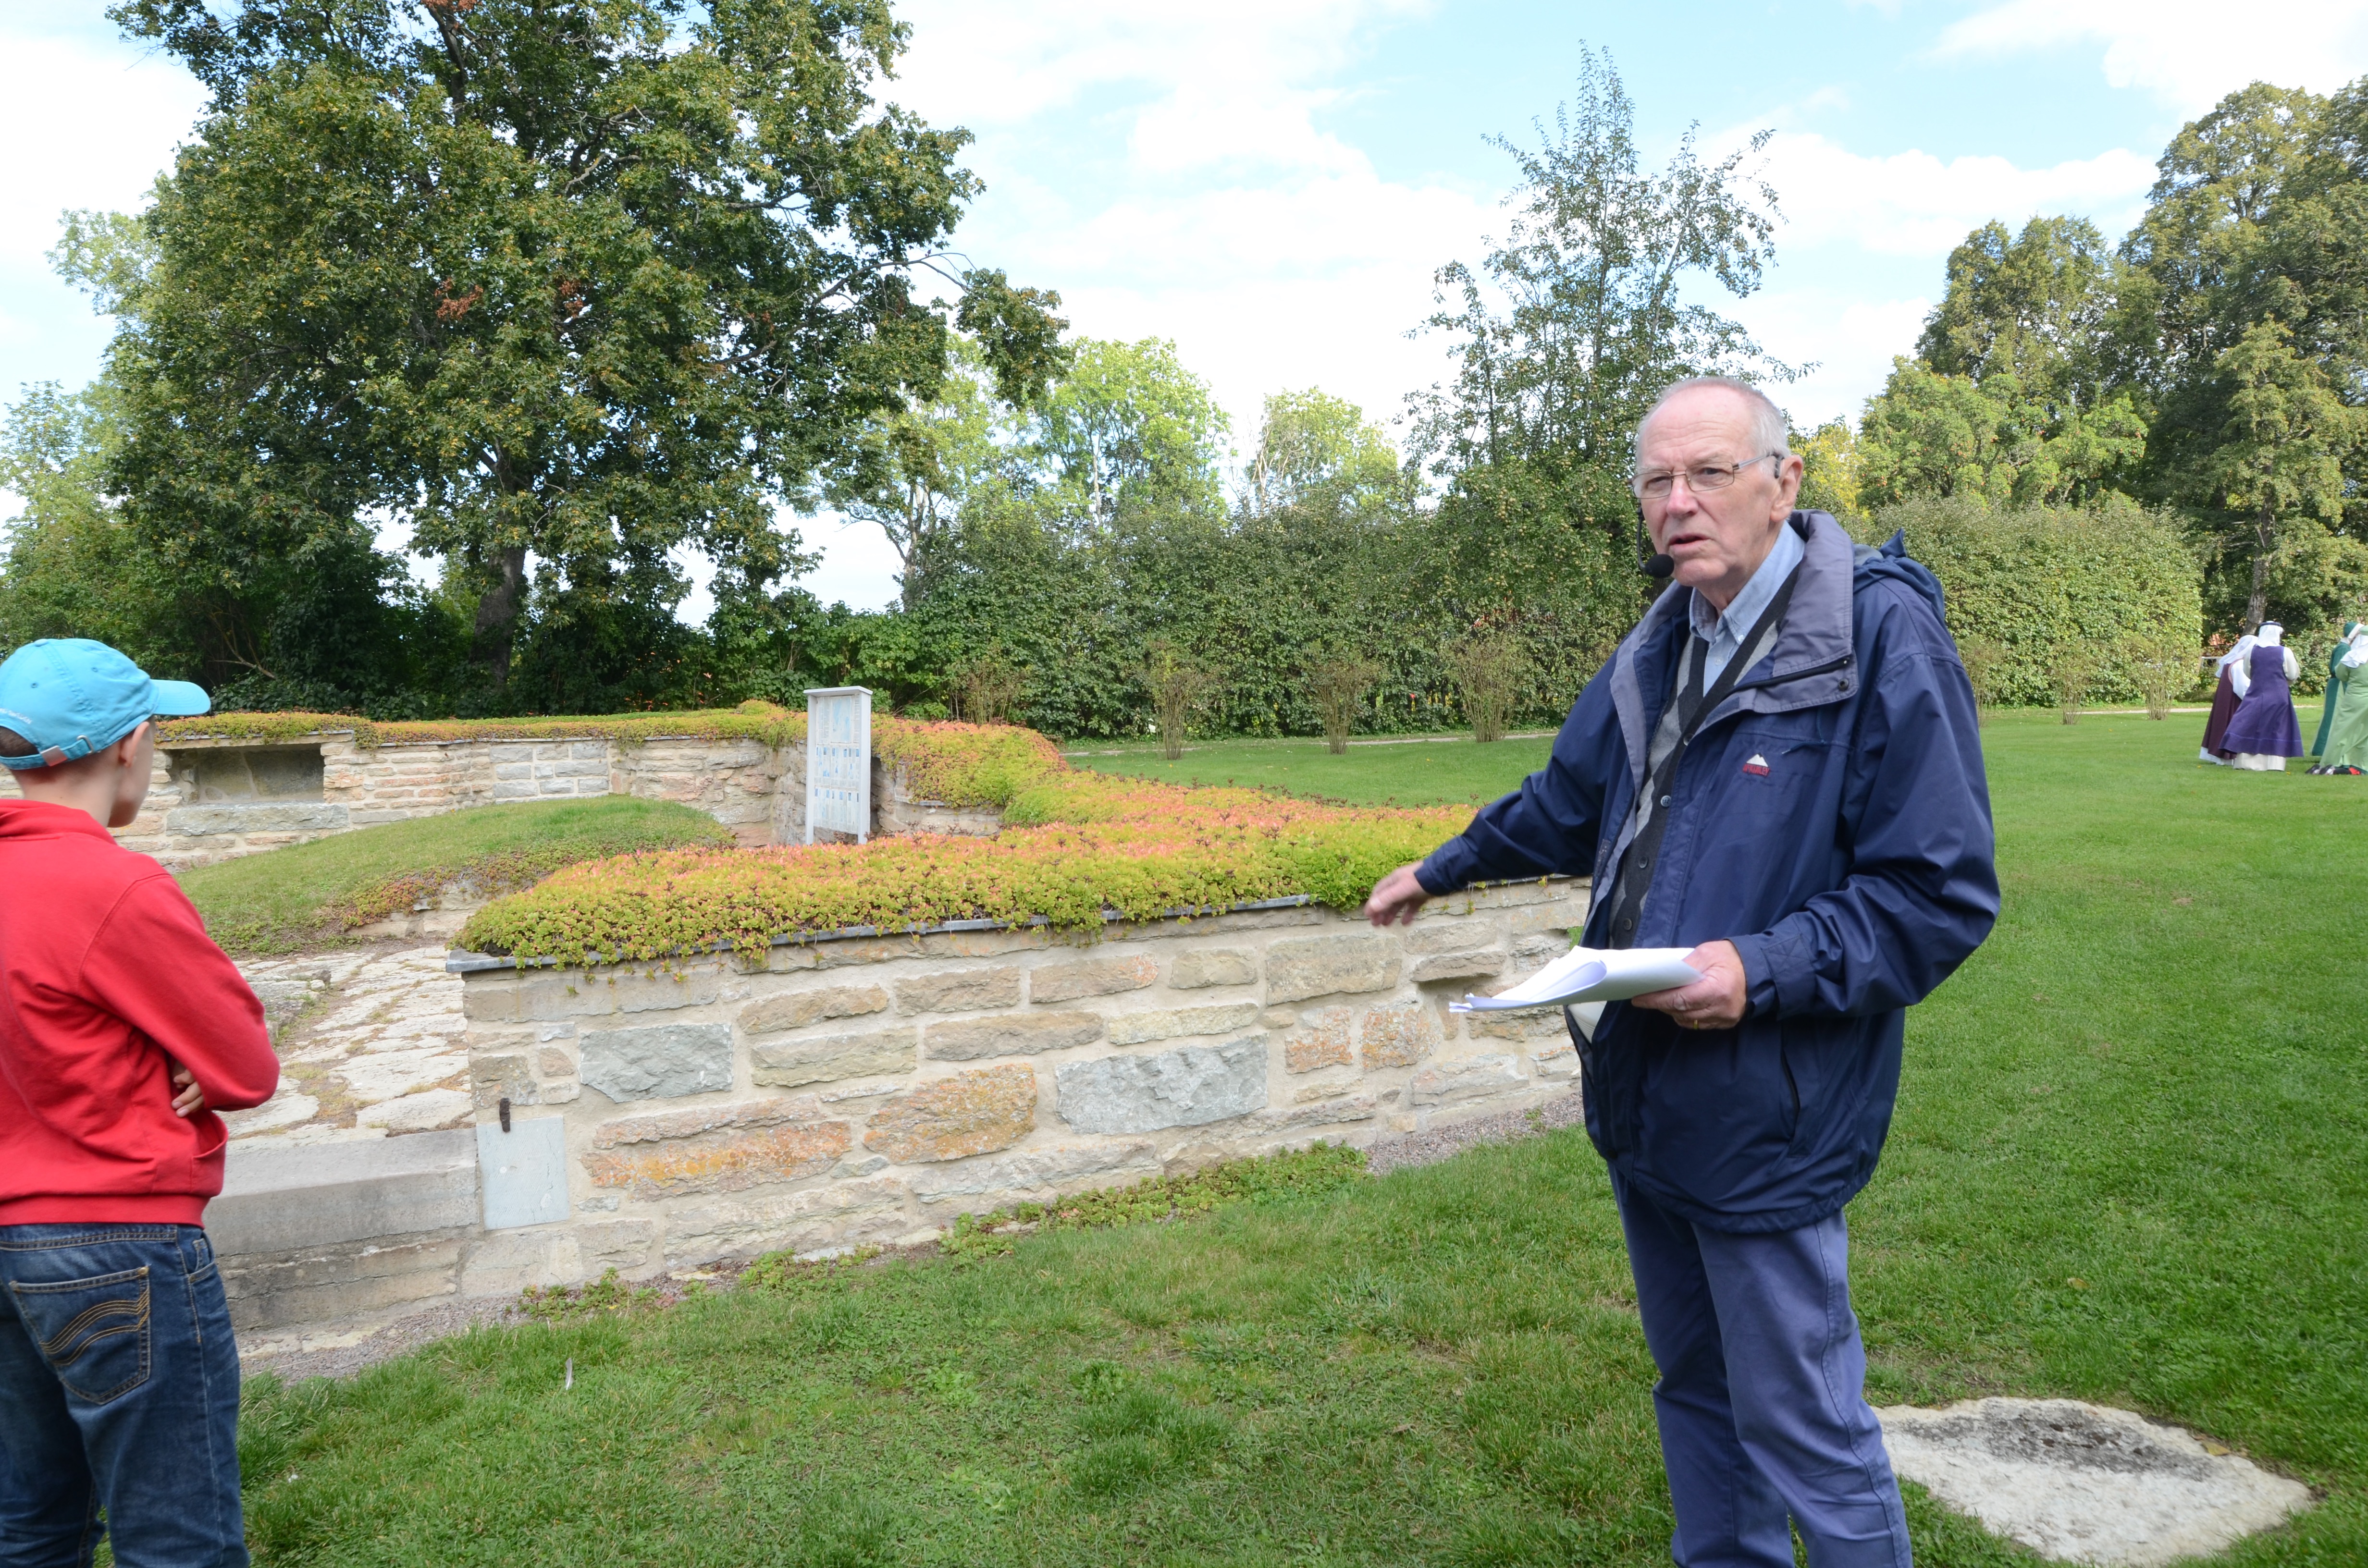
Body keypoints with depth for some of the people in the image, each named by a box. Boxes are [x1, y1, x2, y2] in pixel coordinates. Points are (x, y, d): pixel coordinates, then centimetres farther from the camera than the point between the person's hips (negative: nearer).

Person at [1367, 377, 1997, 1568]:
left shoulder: (1884, 638, -15)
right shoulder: (1663, 647, 9)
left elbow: (1942, 895, -17)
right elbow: (1569, 806, 24)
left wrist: (1765, 970, -27)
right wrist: (1442, 870, 34)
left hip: (1767, 1123, -7)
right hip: (1642, 1101, 8)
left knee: (1803, 1434, 4)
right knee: (1694, 1392, 23)